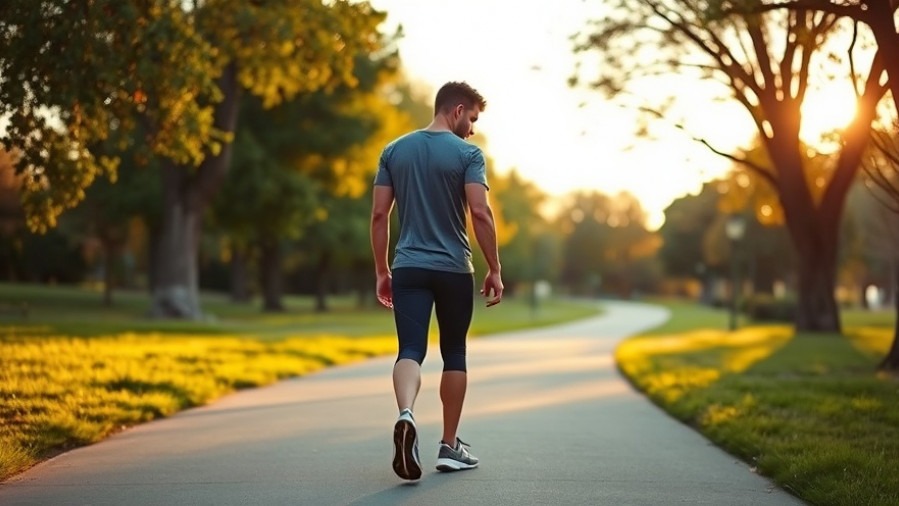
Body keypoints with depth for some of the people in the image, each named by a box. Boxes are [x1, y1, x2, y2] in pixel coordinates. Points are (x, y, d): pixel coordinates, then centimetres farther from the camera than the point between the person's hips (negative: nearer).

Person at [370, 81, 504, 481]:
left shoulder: (394, 151, 7)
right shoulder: (467, 153, -5)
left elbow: (379, 215, 5)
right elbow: (480, 212, -14)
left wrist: (381, 271, 11)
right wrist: (494, 270, -7)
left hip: (408, 268, 2)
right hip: (454, 269, -2)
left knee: (411, 350, -4)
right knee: (454, 355, 12)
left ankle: (405, 416, -34)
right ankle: (449, 447, 18)